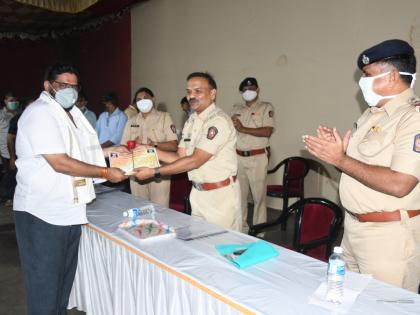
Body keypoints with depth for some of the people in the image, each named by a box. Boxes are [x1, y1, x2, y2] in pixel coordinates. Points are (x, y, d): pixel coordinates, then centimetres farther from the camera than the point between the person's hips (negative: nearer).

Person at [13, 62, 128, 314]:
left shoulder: (70, 114, 14)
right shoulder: (40, 113, -16)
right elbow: (60, 163, -23)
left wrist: (110, 151, 10)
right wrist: (106, 173, -17)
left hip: (69, 210, 9)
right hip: (42, 215, -9)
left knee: (65, 279, 18)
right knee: (45, 285, 4)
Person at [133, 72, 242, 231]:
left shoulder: (218, 121, -19)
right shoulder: (191, 121, 9)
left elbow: (195, 160, -22)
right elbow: (180, 157, 10)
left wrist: (154, 172, -20)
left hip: (221, 195, -7)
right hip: (198, 192, 7)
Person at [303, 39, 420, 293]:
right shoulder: (373, 113, 11)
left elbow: (399, 184, -28)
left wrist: (340, 159, -21)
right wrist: (336, 148, -2)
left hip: (389, 236, -9)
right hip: (354, 226, 9)